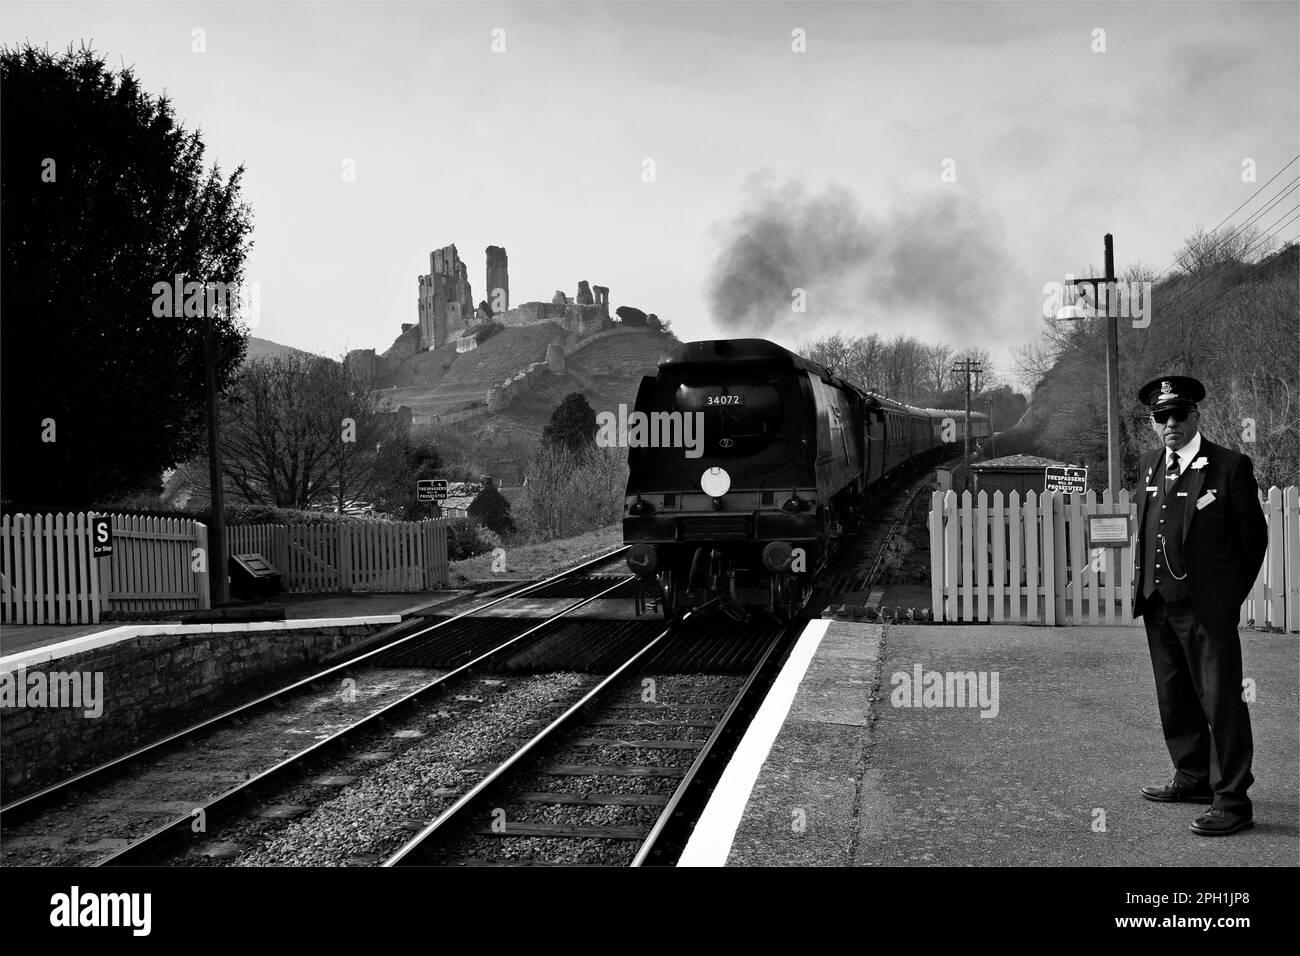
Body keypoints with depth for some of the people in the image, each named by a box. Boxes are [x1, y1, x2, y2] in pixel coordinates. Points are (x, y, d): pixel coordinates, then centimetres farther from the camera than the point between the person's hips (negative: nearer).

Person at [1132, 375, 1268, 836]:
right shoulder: (1149, 464, 11)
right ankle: (1193, 778, 32)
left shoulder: (1231, 466, -8)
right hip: (1158, 604, 7)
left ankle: (1232, 801, 2)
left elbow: (1253, 537, -2)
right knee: (1175, 698, 17)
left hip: (1207, 607, -7)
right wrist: (1145, 585, 14)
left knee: (1221, 701, -4)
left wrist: (1230, 595, 2)